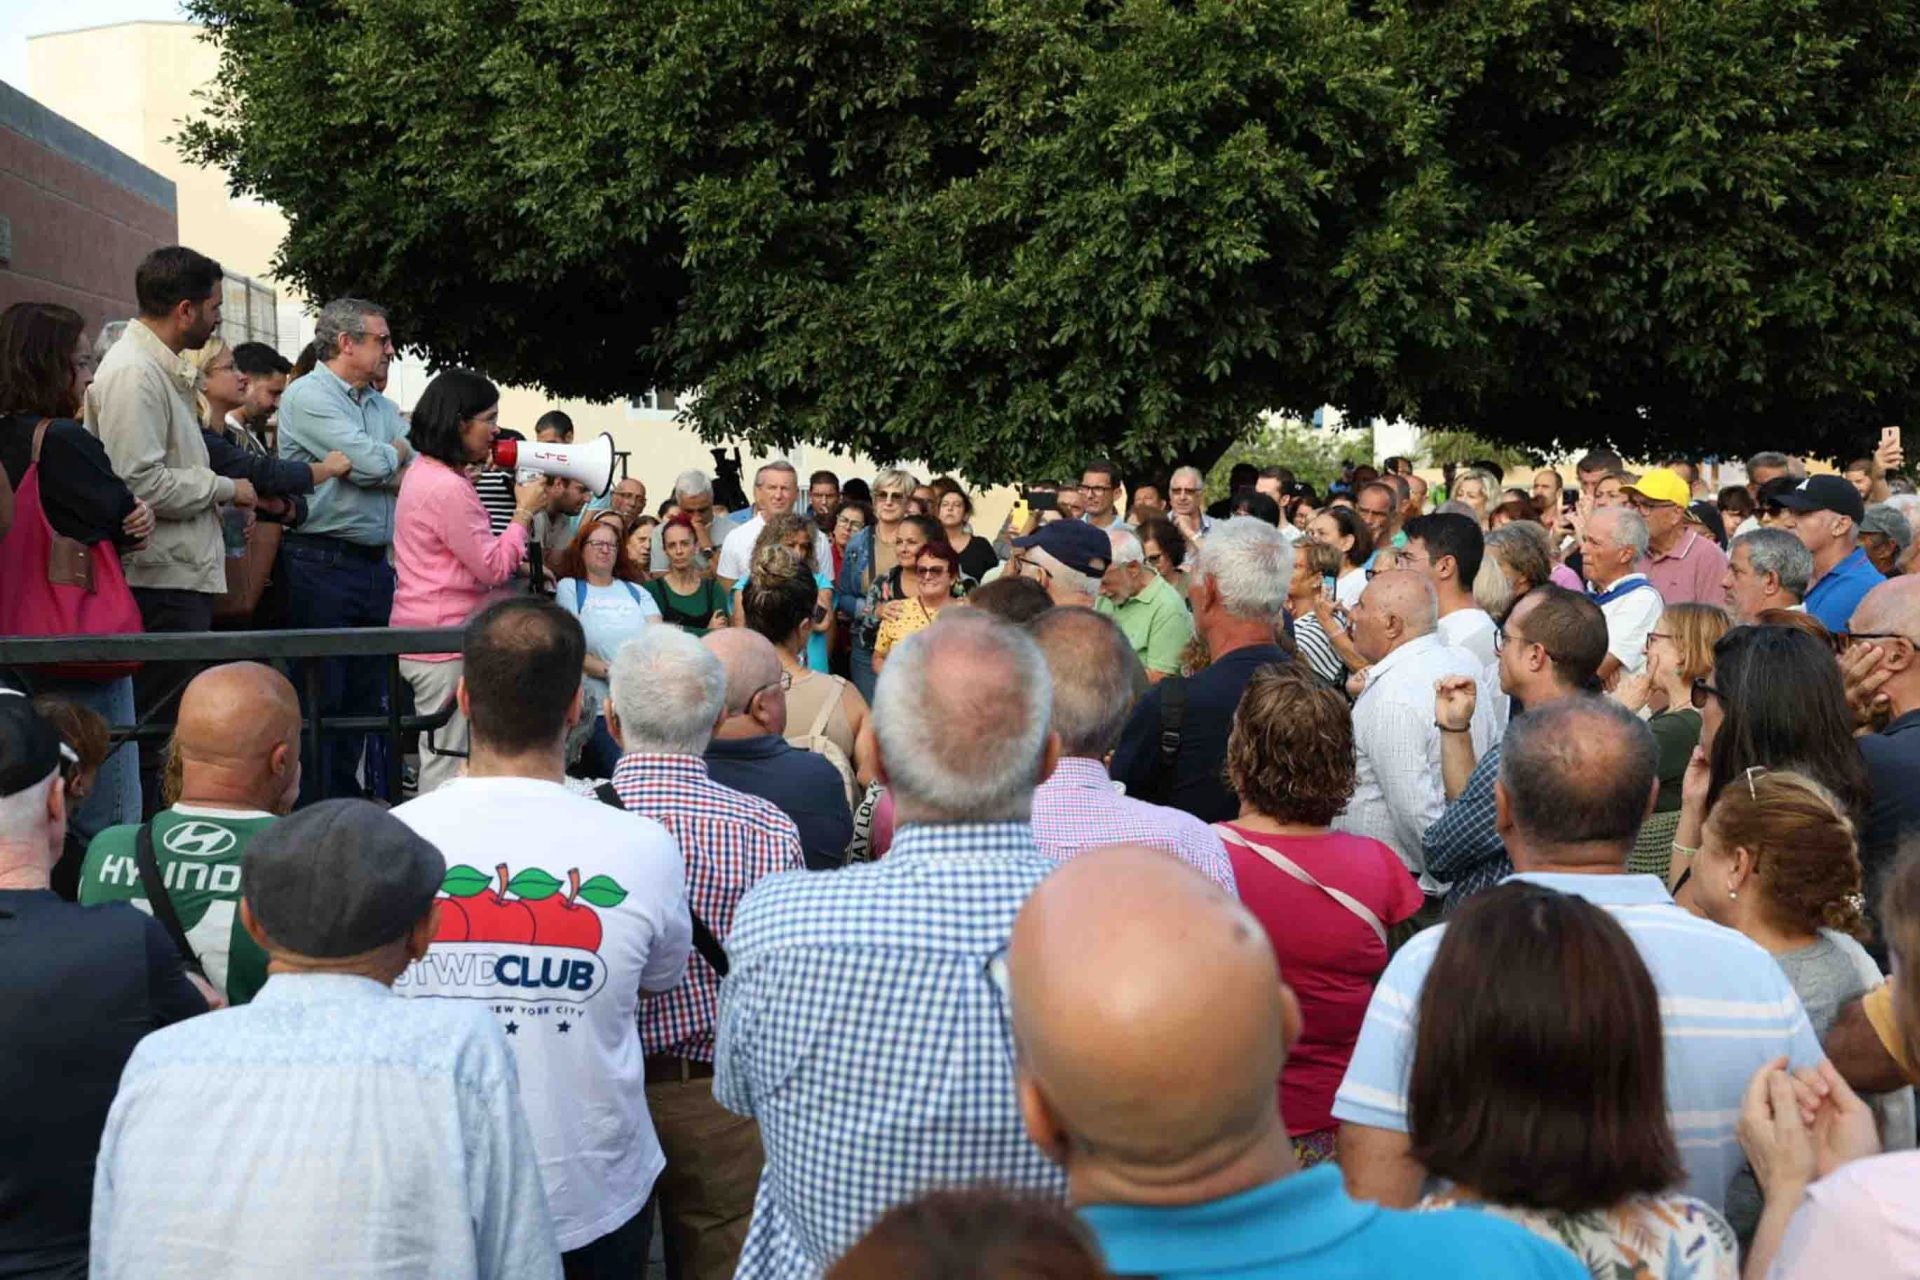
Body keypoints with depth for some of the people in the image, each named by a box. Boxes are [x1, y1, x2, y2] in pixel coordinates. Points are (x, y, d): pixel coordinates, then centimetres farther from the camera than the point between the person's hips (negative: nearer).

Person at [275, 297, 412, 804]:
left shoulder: (382, 406, 17)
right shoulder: (308, 396, -7)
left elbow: (426, 476, 7)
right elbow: (371, 464, -18)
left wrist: (380, 469, -11)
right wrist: (396, 452, 3)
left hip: (374, 565, 8)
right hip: (322, 564, -8)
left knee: (363, 692, 12)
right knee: (319, 697, -3)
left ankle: (347, 797, 21)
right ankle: (311, 813, 2)